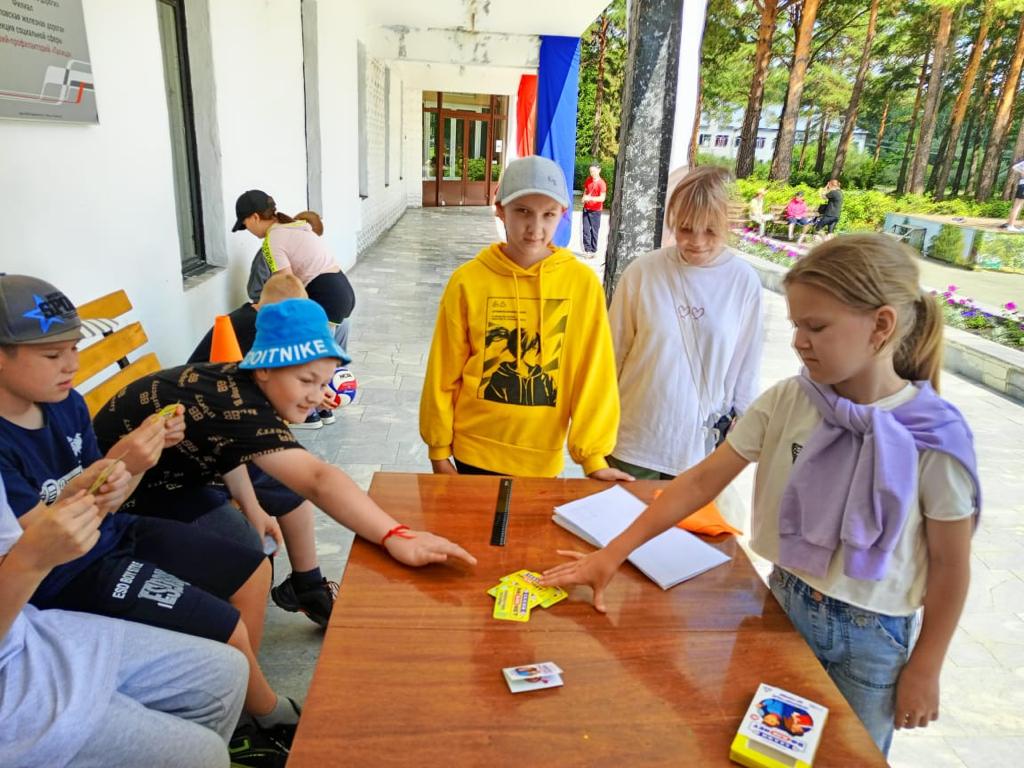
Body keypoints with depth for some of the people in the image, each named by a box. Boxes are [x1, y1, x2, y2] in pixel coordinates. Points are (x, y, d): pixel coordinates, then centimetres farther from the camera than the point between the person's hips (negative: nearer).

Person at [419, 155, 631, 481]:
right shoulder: (468, 281, -9)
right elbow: (444, 373, -3)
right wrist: (439, 448, 2)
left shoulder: (582, 282, -9)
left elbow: (592, 371, -6)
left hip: (543, 456, 1)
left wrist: (593, 455, -7)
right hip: (475, 451, 0)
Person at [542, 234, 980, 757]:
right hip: (784, 602, 3)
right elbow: (703, 480, -12)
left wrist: (924, 670, -2)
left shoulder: (935, 437, -20)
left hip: (871, 634, -2)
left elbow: (950, 565, -10)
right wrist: (612, 555, -15)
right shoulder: (786, 401, -13)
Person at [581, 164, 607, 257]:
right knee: (586, 230, 2)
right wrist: (584, 198, 0)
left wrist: (590, 198, -29)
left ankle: (593, 251, 9)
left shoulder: (601, 183, -12)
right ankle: (587, 249, 8)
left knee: (594, 231, 1)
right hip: (586, 208, 5)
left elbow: (602, 198, -19)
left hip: (596, 210, -5)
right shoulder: (588, 180, 6)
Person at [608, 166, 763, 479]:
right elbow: (612, 355, -1)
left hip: (701, 442, 1)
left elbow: (746, 366, 3)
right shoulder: (643, 272, -10)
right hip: (634, 441, -1)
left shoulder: (744, 281, -6)